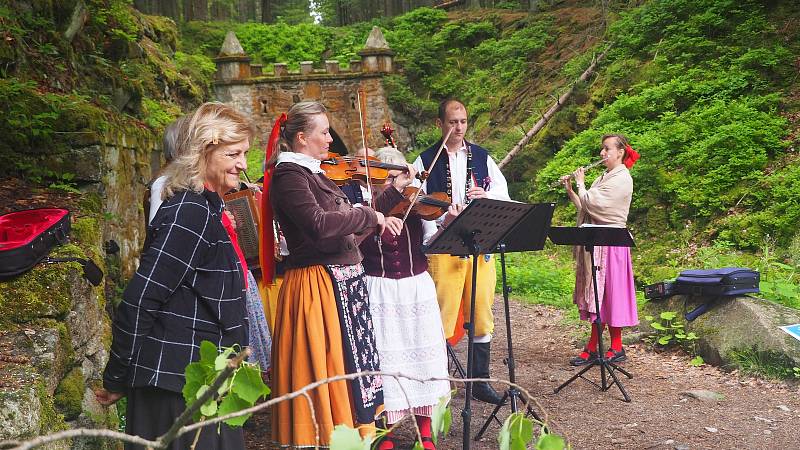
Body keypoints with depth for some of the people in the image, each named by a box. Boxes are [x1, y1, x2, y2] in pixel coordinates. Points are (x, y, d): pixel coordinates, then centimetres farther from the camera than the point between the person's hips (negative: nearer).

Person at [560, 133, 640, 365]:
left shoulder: (621, 178, -10)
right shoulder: (604, 177, 18)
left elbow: (591, 203, -19)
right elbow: (584, 207, 16)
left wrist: (581, 183, -4)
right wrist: (570, 190, 8)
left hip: (609, 243, -9)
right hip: (595, 242, 9)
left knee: (607, 295, -4)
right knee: (596, 296, 9)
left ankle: (617, 349, 5)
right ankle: (592, 348, 13)